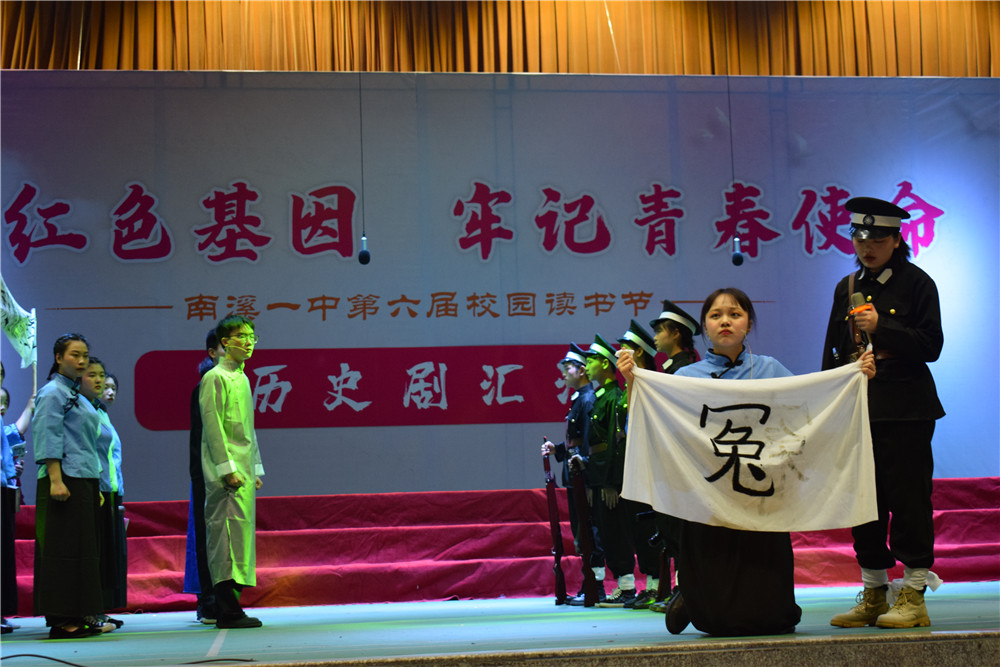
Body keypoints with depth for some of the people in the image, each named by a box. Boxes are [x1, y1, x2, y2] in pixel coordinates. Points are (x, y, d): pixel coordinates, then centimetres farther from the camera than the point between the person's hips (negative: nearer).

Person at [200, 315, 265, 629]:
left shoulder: (242, 379, 20)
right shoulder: (215, 378, -7)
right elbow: (213, 427, -14)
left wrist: (255, 469, 20)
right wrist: (228, 469, -19)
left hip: (243, 470, 9)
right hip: (226, 470, -9)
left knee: (241, 530, 7)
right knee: (230, 530, -13)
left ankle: (229, 608, 11)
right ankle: (229, 611, -15)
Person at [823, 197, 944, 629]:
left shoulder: (917, 284, -1)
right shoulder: (847, 288, 14)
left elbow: (931, 346, -8)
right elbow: (833, 351, 18)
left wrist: (882, 328, -19)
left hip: (905, 411, -5)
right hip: (858, 410, 5)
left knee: (908, 499, -5)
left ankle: (913, 598, 2)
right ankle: (873, 597, 16)